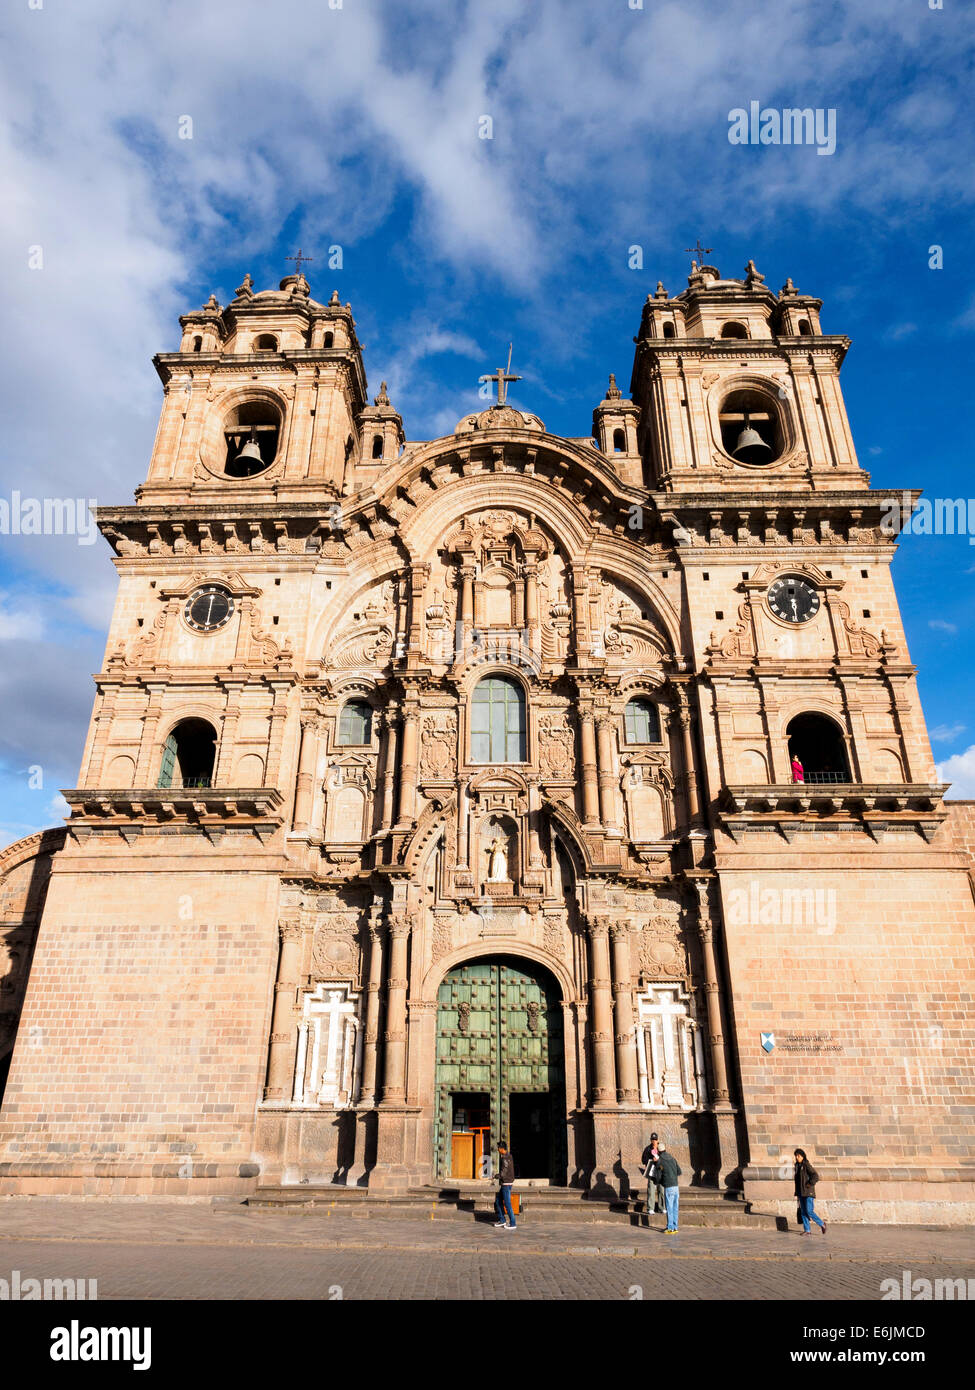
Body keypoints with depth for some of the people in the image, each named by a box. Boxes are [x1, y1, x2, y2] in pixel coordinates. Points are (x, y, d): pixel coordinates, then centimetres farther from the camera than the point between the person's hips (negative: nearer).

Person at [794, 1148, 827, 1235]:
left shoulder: (807, 1165, -12)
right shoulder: (797, 1166, 12)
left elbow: (816, 1176, -20)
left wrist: (809, 1185, -16)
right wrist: (797, 1194, 16)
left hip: (808, 1193, -8)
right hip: (801, 1193, 8)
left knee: (809, 1211, -8)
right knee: (803, 1212, 6)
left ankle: (822, 1224, 12)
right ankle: (806, 1230, 12)